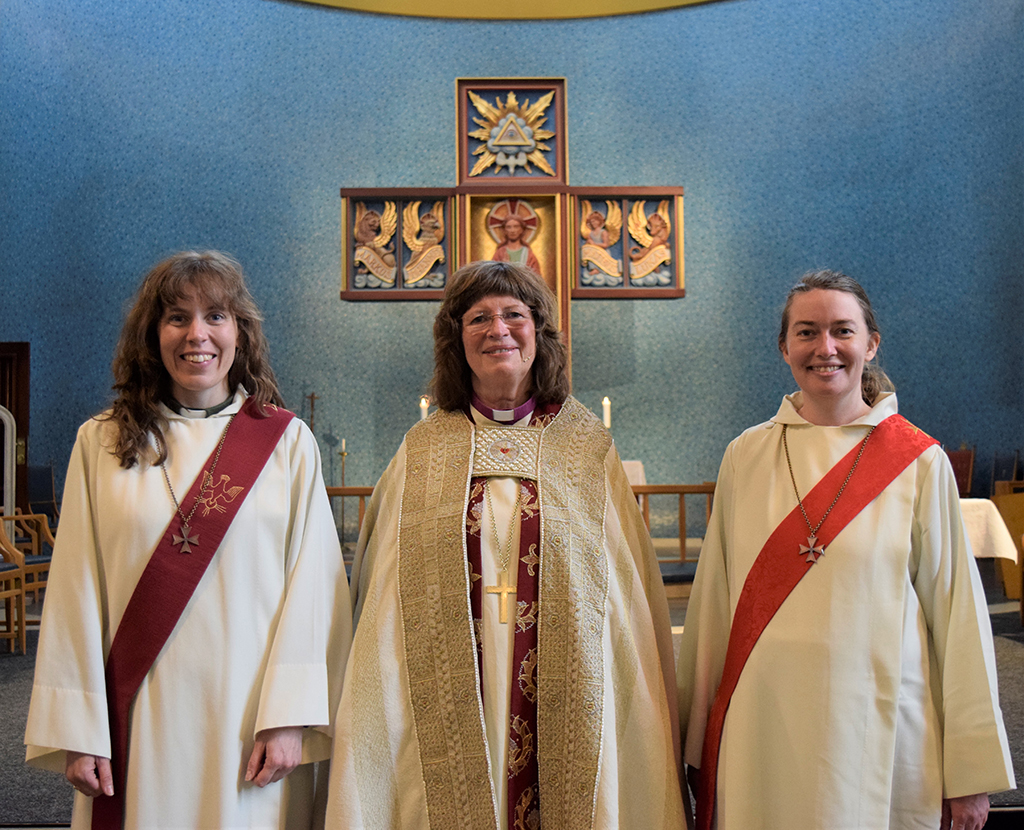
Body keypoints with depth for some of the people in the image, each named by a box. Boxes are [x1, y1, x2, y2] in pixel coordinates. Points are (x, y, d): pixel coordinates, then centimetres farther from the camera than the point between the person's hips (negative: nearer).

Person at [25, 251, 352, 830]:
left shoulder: (288, 441, -1)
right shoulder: (101, 442, 2)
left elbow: (311, 583, -5)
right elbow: (77, 591, 1)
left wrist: (290, 716, -12)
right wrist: (76, 729, -3)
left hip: (249, 717, -1)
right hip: (141, 722, 1)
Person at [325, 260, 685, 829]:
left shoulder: (588, 448, 5)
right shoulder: (423, 453, 6)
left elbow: (631, 591, 5)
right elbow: (383, 603, 9)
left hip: (566, 704, 0)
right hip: (450, 715, 0)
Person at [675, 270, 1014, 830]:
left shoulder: (920, 463, -4)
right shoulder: (744, 458, 1)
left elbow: (956, 612, -2)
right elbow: (713, 603, 5)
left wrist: (972, 770, -1)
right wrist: (699, 745, 8)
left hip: (879, 734, -1)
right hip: (764, 735, 2)